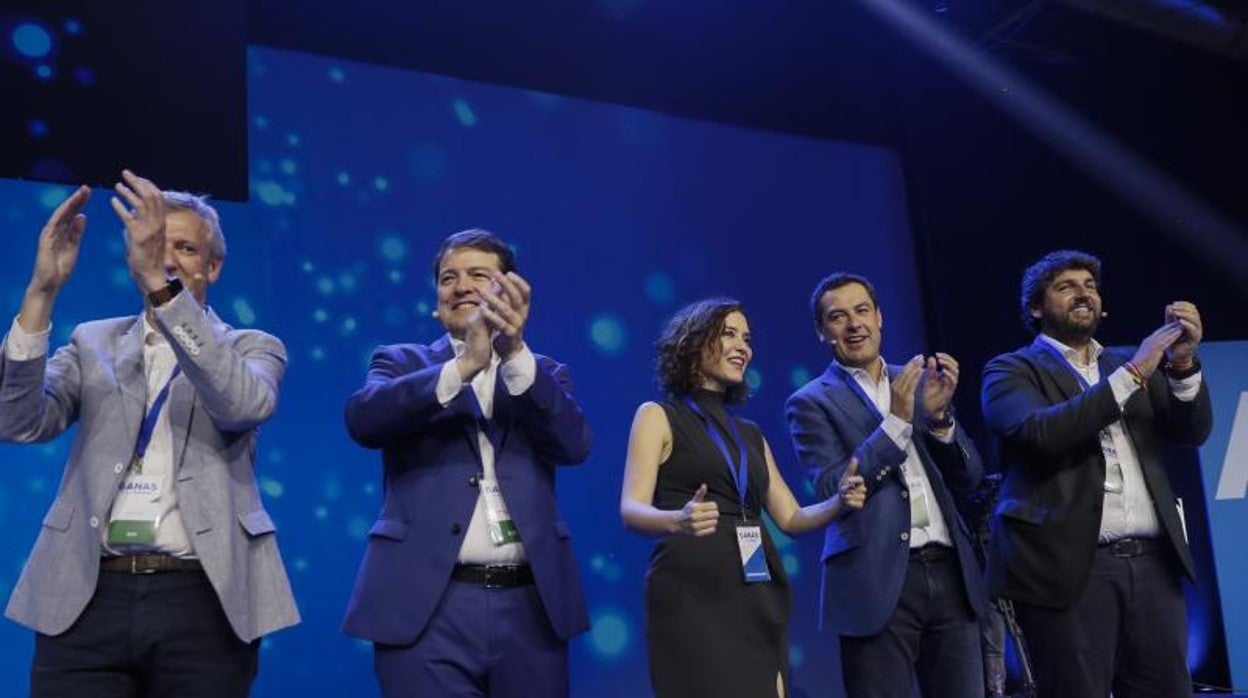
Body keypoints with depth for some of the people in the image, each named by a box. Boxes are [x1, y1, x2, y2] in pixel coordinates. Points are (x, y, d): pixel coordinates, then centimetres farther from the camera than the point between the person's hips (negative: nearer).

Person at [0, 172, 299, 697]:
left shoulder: (252, 348, 7)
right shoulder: (93, 343, 13)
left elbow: (244, 404, -17)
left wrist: (160, 282, -24)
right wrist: (43, 288, -13)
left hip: (202, 600, -1)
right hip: (87, 601, 2)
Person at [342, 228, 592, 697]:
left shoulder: (542, 374, 12)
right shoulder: (403, 362, 9)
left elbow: (575, 444, -7)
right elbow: (362, 418, -11)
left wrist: (516, 354, -19)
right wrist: (463, 366, -23)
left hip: (532, 605, 2)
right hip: (428, 606, -1)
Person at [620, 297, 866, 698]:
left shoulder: (751, 434, 20)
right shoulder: (658, 416, 2)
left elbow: (791, 518, 15)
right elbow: (631, 510, -9)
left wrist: (839, 502, -5)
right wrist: (678, 521, -31)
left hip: (758, 599, 6)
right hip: (693, 594, -6)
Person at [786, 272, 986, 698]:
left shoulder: (919, 382, 14)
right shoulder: (812, 403, 1)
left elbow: (969, 479, 11)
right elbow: (831, 491, -12)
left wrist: (940, 414, -6)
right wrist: (898, 419, -14)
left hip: (950, 573, 4)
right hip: (879, 583, -4)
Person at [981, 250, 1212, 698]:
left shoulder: (1130, 365, 20)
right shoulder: (1011, 370, 4)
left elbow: (1192, 432, 10)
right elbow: (1039, 432, -16)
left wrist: (1183, 364, -8)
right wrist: (1131, 374, -14)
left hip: (1152, 563, 5)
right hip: (1071, 567, -5)